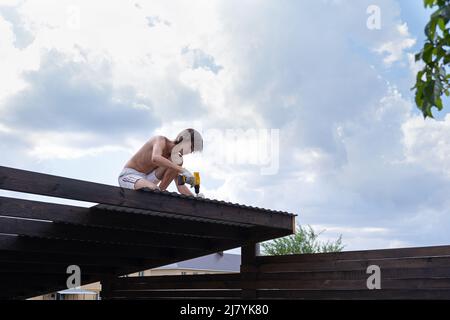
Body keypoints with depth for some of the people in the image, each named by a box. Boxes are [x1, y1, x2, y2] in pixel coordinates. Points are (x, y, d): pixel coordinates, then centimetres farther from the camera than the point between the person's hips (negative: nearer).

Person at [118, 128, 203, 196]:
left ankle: (161, 191, -10)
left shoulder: (174, 156, 2)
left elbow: (180, 186, 2)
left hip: (146, 178, 7)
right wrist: (182, 170, -47)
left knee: (177, 162, -11)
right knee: (153, 189, -41)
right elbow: (155, 158, -44)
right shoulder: (161, 141, -18)